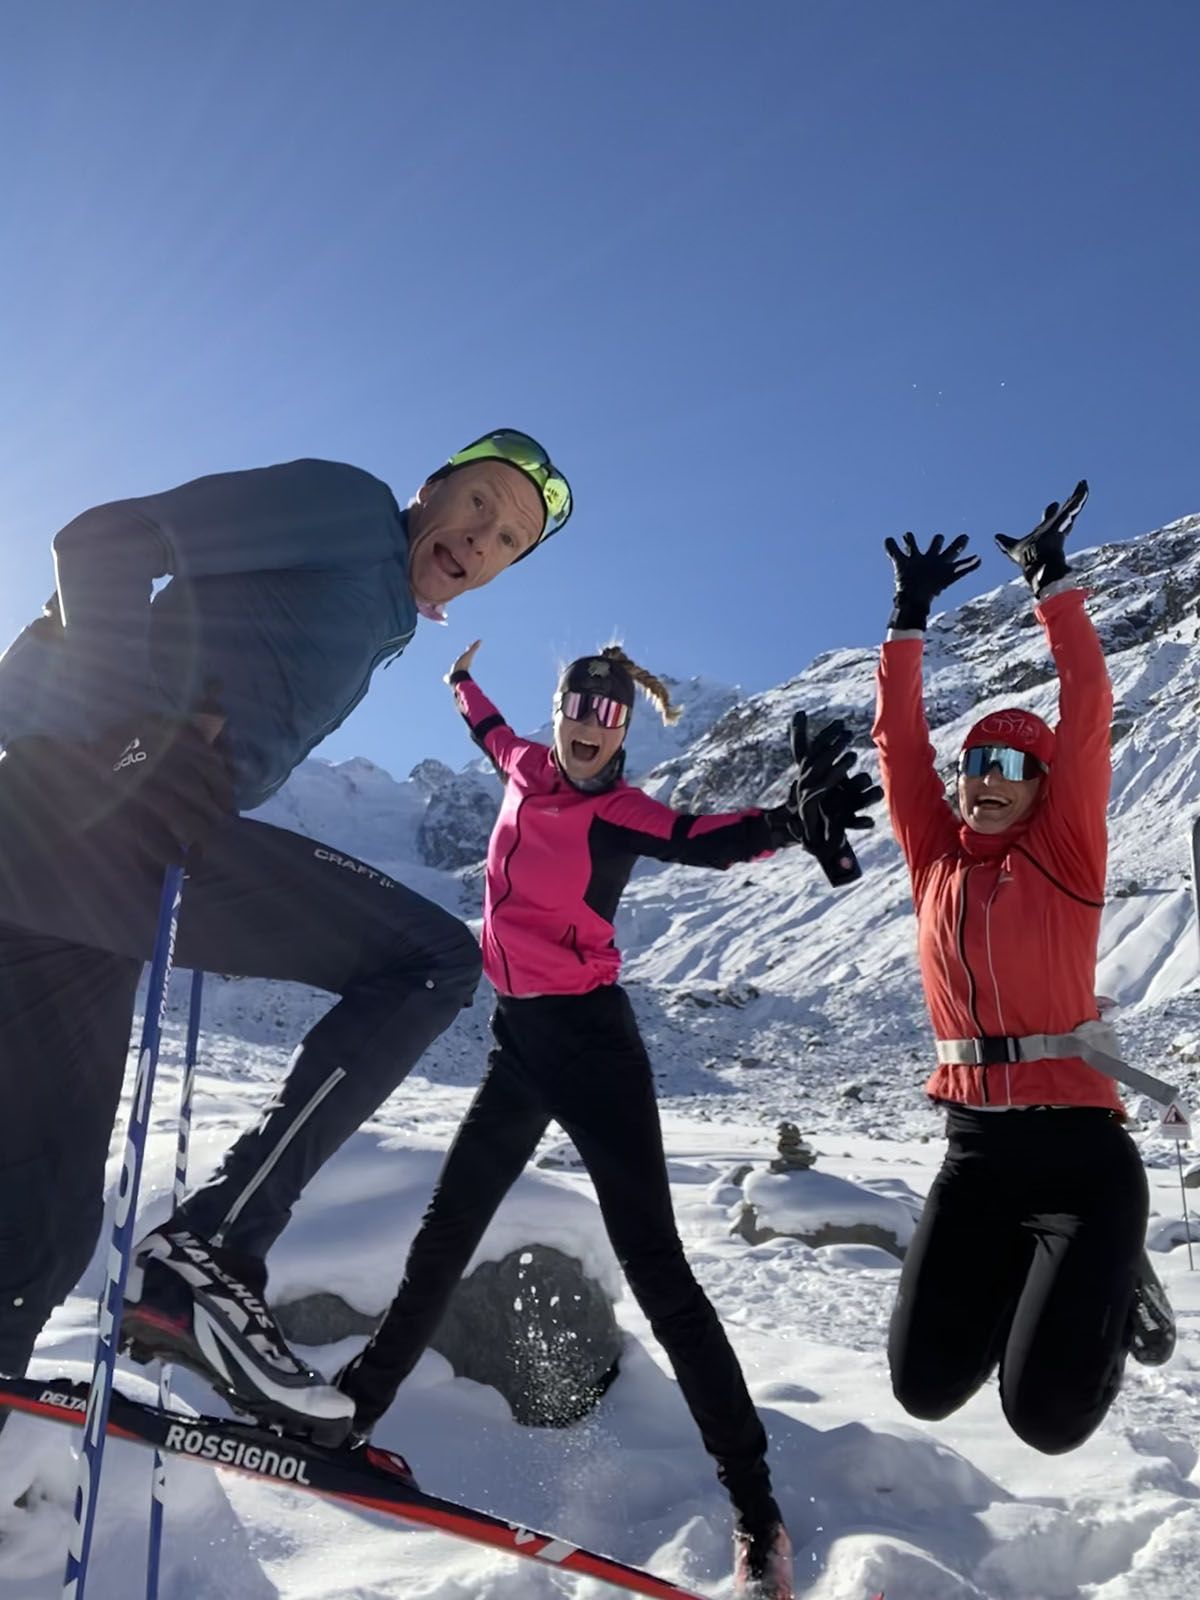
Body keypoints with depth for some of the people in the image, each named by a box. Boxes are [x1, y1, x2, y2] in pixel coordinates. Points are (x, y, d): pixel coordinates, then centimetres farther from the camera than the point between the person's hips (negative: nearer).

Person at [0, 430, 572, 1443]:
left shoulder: (375, 634, 29)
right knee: (437, 960, -13)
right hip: (100, 795, -9)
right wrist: (149, 721, -16)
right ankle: (211, 1256, -13)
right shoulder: (349, 506, 4)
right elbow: (108, 543, -6)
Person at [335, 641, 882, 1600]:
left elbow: (708, 840, -32)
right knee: (443, 1239, 18)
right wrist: (460, 675, 49)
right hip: (521, 1039, 7)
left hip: (588, 1039, -6)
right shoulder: (527, 772, 6)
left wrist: (790, 820, -53)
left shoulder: (619, 813, -12)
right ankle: (355, 1409, 37)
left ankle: (757, 1510, 2)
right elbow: (489, 728, 31)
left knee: (655, 1269, -7)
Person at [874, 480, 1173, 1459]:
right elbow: (899, 739, 6)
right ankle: (1024, 1272, 31)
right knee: (925, 1384, 2)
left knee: (1049, 1413, -7)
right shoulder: (935, 858, 6)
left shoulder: (1065, 854, -3)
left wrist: (1054, 589, -6)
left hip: (1079, 1144, -4)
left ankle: (1108, 1283, 25)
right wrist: (910, 621, 4)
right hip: (975, 1145, 4)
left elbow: (1088, 715, -9)